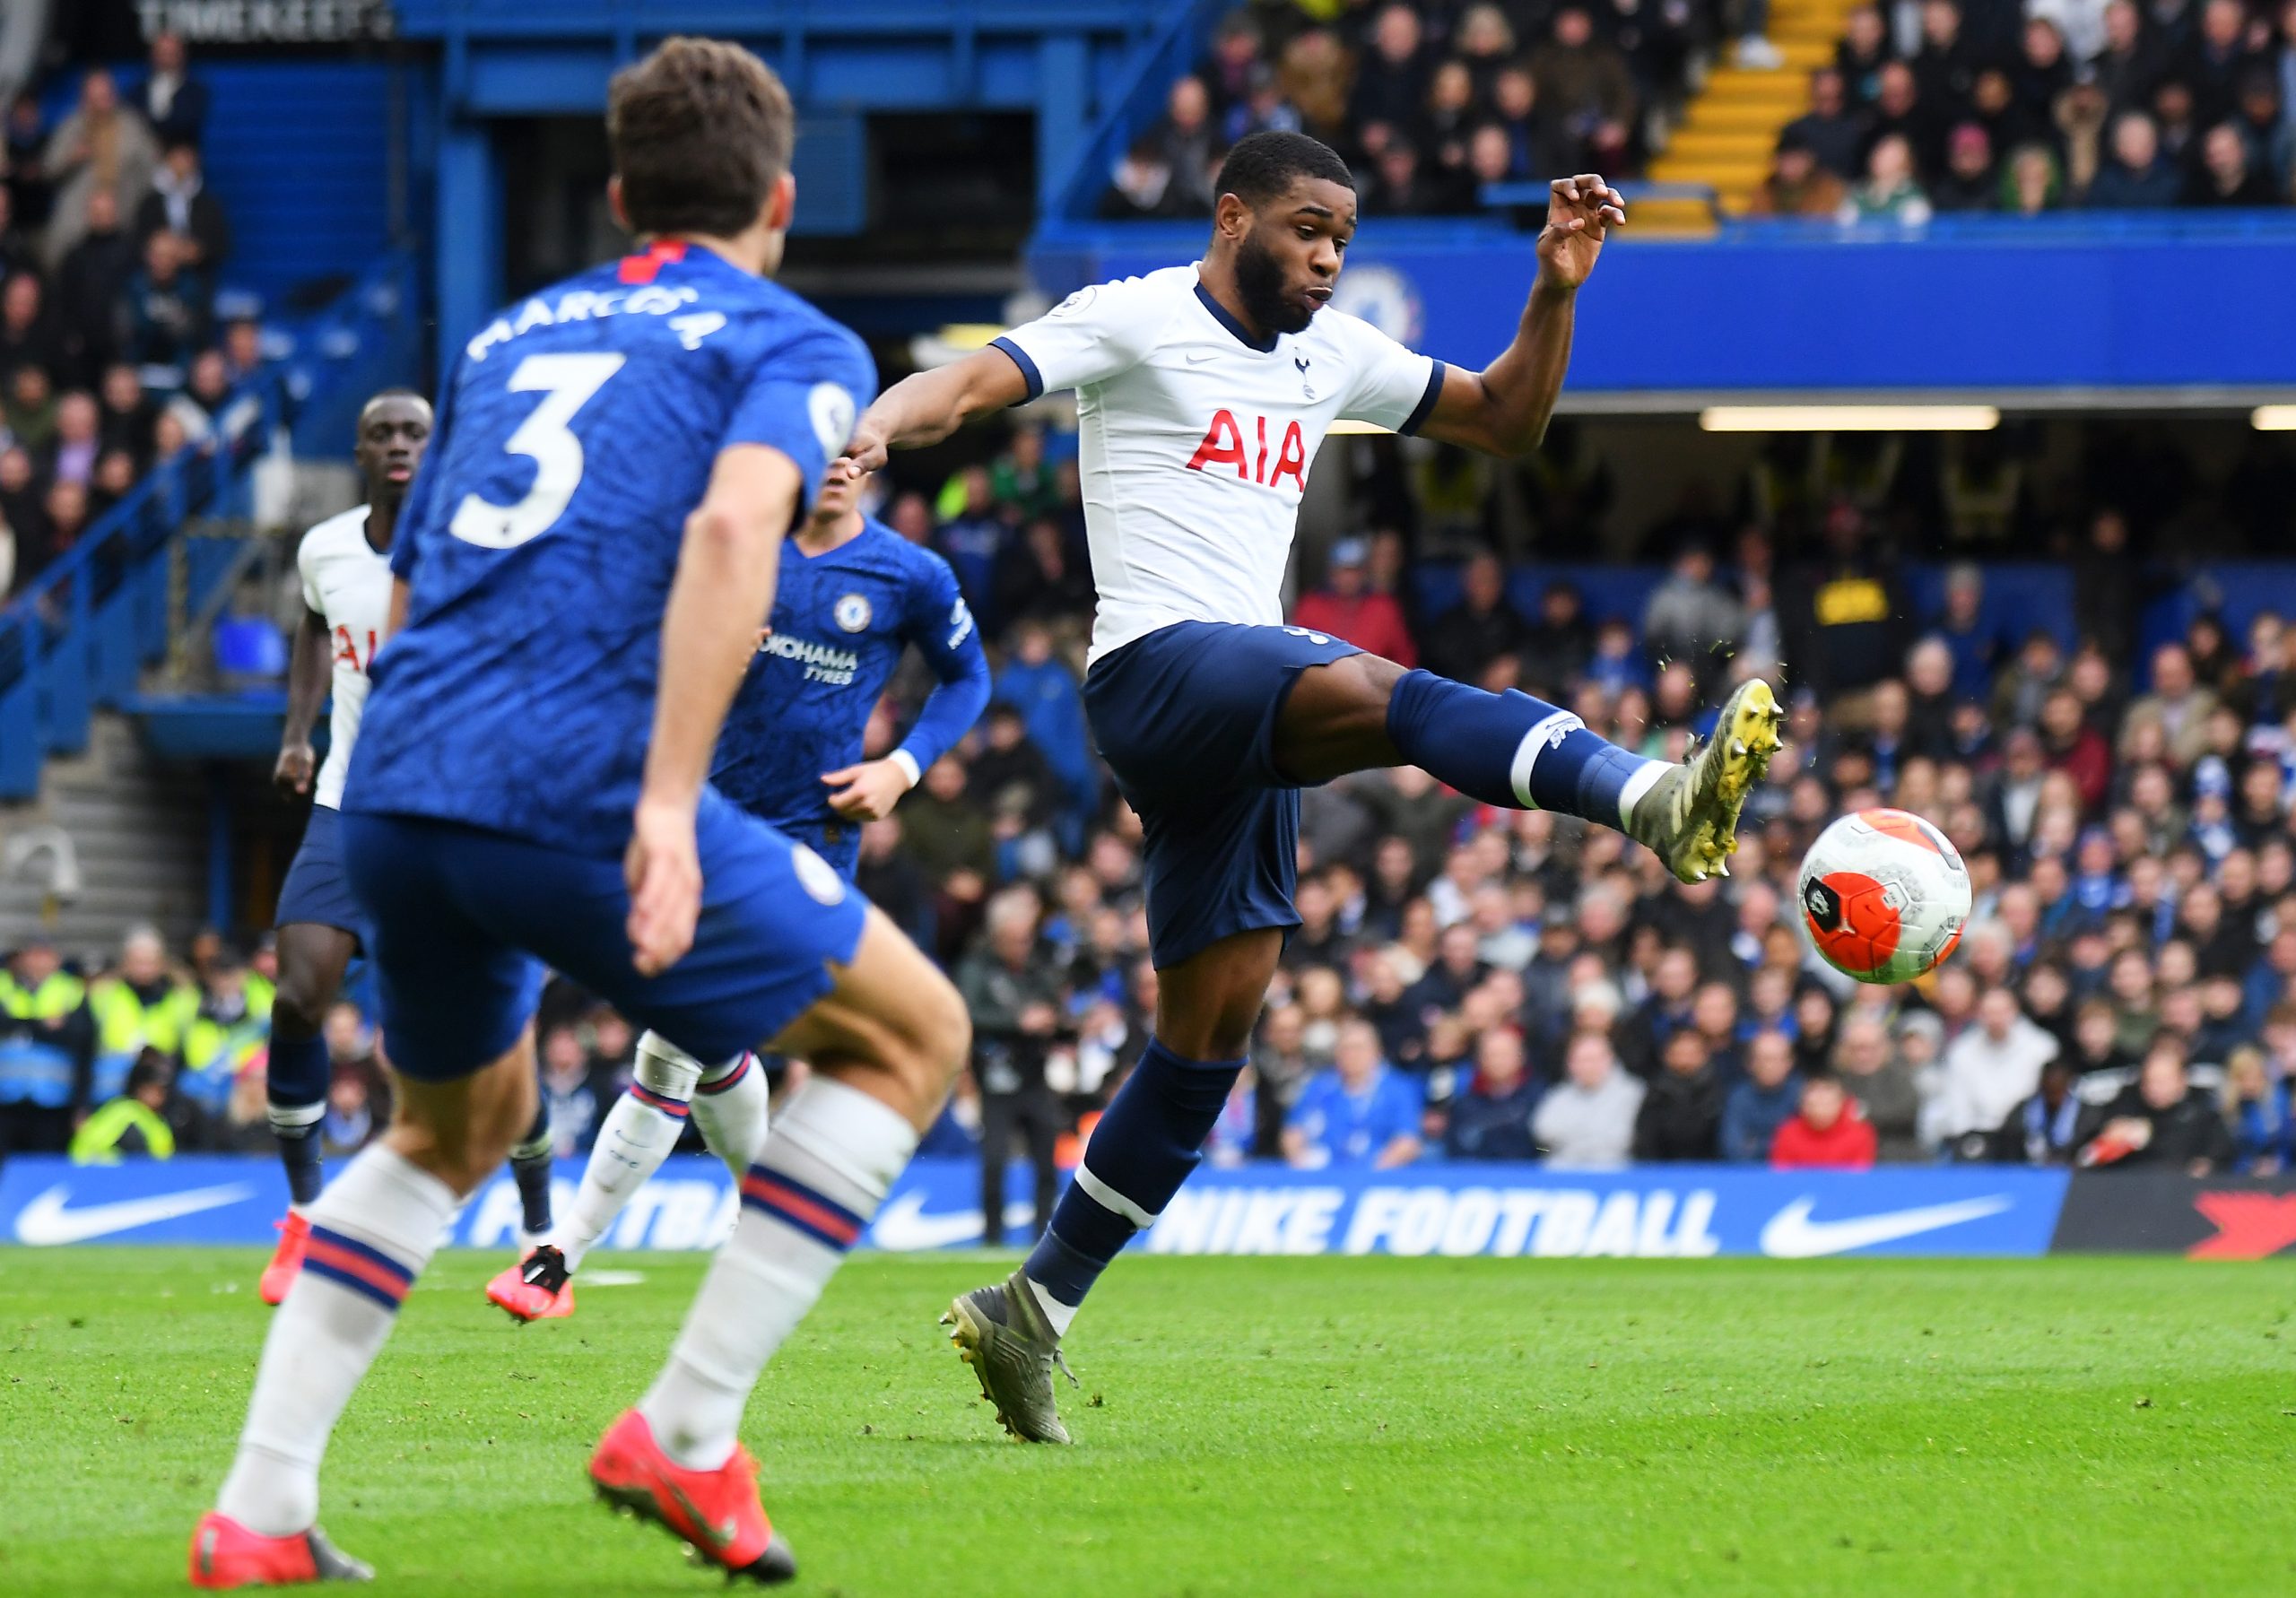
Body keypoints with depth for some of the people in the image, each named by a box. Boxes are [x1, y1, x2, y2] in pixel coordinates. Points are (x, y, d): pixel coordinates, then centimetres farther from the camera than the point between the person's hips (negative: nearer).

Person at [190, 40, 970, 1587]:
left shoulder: (509, 335, 26)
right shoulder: (795, 345, 6)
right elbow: (732, 526, -15)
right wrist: (668, 802, -22)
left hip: (390, 794, 7)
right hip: (578, 792, -7)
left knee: (459, 1122, 32)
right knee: (913, 1035, 12)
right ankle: (686, 1435, 4)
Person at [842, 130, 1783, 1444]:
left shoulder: (1333, 355, 20)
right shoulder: (1136, 322, 0)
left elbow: (1506, 422, 26)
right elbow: (969, 384, -12)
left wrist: (1556, 290, 10)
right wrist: (878, 429, -34)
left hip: (1253, 717, 9)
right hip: (1161, 662, -9)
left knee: (1214, 1032, 8)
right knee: (1384, 692, -35)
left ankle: (1034, 1309, 16)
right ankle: (1662, 800, -60)